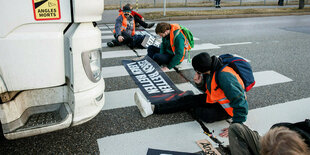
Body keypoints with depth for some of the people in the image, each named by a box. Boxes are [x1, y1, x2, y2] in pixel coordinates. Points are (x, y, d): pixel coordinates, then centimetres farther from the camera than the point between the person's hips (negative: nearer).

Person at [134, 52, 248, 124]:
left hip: (228, 107, -7)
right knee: (189, 99, -6)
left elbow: (239, 101, -36)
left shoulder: (224, 76, -35)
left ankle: (192, 110, 4)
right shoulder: (211, 70, -8)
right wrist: (199, 83, -16)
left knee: (208, 116, -32)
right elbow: (206, 89, 7)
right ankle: (152, 108, -10)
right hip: (215, 98, 7)